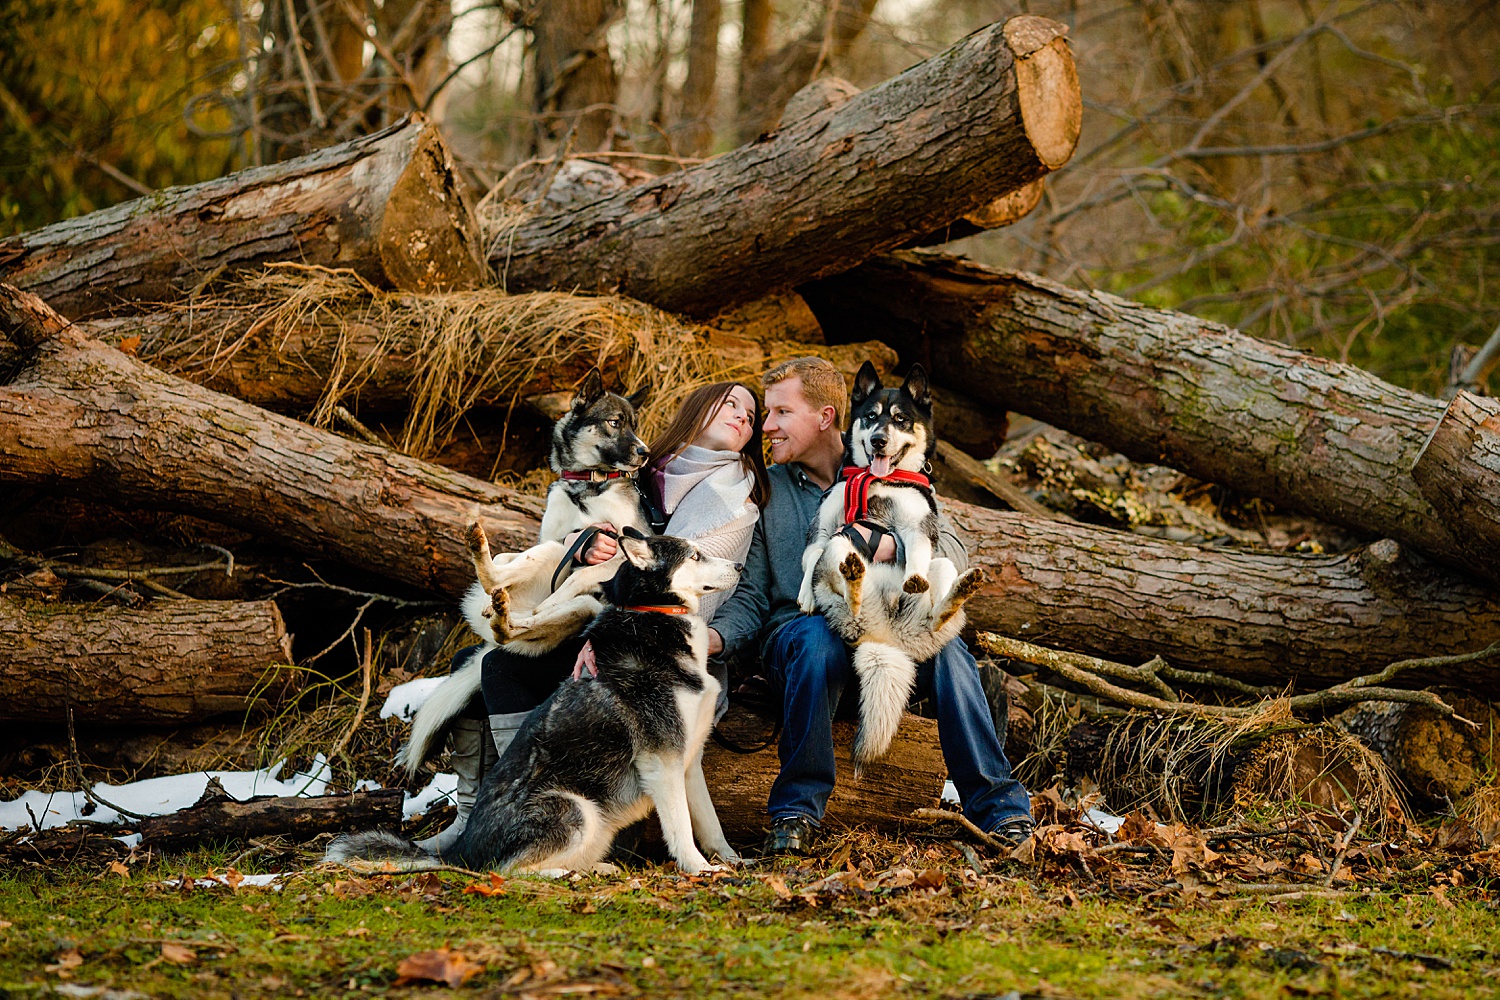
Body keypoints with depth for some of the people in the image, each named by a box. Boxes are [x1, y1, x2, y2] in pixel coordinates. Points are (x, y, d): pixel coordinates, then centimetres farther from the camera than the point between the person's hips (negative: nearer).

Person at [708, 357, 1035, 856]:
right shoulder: (766, 490, 10)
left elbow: (953, 554, -3)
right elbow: (751, 595, 6)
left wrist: (888, 547, -24)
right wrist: (715, 636, -16)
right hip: (797, 629, -1)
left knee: (944, 646, -31)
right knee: (818, 639, -37)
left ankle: (998, 808, -26)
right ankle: (795, 811, -31)